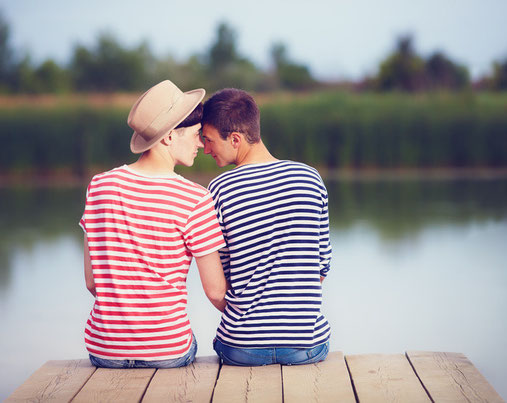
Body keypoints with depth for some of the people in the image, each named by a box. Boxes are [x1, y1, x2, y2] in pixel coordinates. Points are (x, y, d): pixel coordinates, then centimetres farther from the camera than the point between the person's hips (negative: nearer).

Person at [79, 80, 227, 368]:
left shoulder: (100, 186, 0)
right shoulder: (195, 200, -13)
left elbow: (92, 281, 5)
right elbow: (216, 290, -5)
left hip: (103, 351, 4)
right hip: (168, 351, -4)